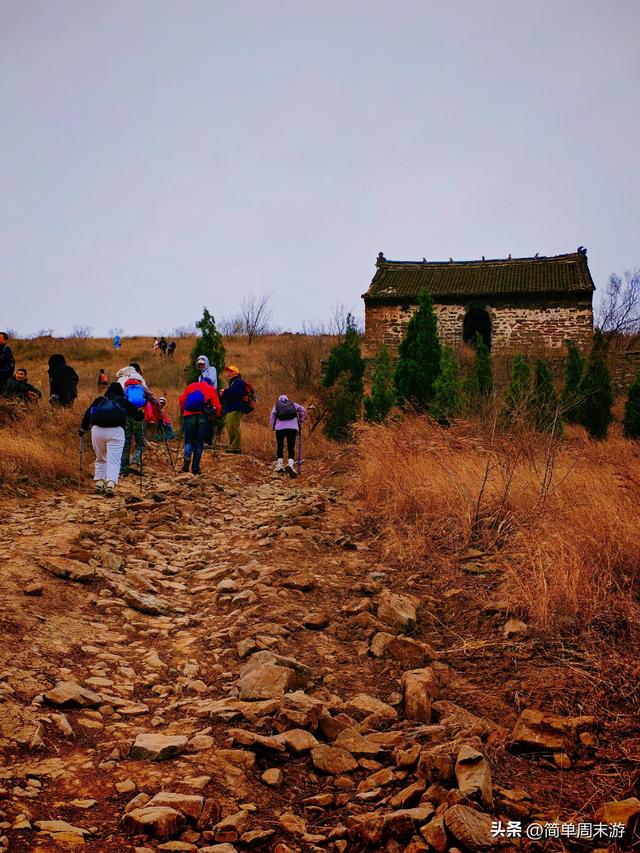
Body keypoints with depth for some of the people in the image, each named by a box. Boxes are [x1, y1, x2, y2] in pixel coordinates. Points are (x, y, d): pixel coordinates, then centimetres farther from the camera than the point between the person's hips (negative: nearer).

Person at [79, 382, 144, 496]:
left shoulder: (99, 400, 22)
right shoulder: (124, 402, 18)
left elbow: (87, 414, 15)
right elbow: (139, 416, 19)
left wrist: (82, 429, 26)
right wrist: (139, 411, 42)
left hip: (97, 430, 2)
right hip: (115, 431, -2)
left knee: (100, 458, 19)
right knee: (114, 460, -4)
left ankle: (99, 482, 10)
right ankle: (110, 483, -23)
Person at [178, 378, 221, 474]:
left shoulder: (191, 386, 19)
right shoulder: (211, 388, 17)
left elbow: (181, 400, 8)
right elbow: (217, 406, 7)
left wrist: (182, 411, 23)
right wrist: (215, 416, 24)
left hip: (189, 415, 1)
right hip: (203, 416, 0)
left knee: (189, 441, 11)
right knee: (199, 442, 8)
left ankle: (187, 456, -19)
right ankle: (195, 468, 5)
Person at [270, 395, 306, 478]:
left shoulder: (276, 406, 21)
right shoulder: (293, 404, 22)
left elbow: (272, 418, 10)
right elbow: (303, 410, 12)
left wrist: (274, 427, 17)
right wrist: (300, 422, 18)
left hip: (280, 427, 0)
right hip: (293, 427, 0)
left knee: (279, 447, 16)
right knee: (291, 448, -1)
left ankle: (279, 465, 14)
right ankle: (291, 464, -22)